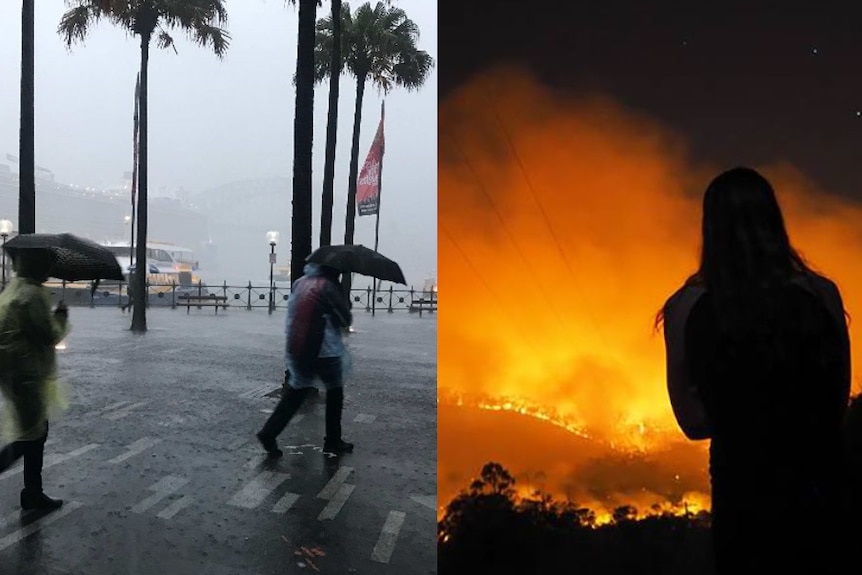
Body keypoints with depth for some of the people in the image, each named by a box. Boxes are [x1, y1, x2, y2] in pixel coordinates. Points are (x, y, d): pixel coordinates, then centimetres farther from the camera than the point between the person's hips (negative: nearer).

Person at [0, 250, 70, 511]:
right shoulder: (33, 294, -19)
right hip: (26, 376, -10)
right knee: (29, 437, -2)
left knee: (38, 433, 16)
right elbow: (50, 335, -18)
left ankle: (33, 493, 25)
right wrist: (61, 316, -2)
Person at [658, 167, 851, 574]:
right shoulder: (822, 295, -13)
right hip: (818, 481, 2)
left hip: (743, 485, -1)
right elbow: (839, 404, 1)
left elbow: (693, 421, -7)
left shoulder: (685, 308, -16)